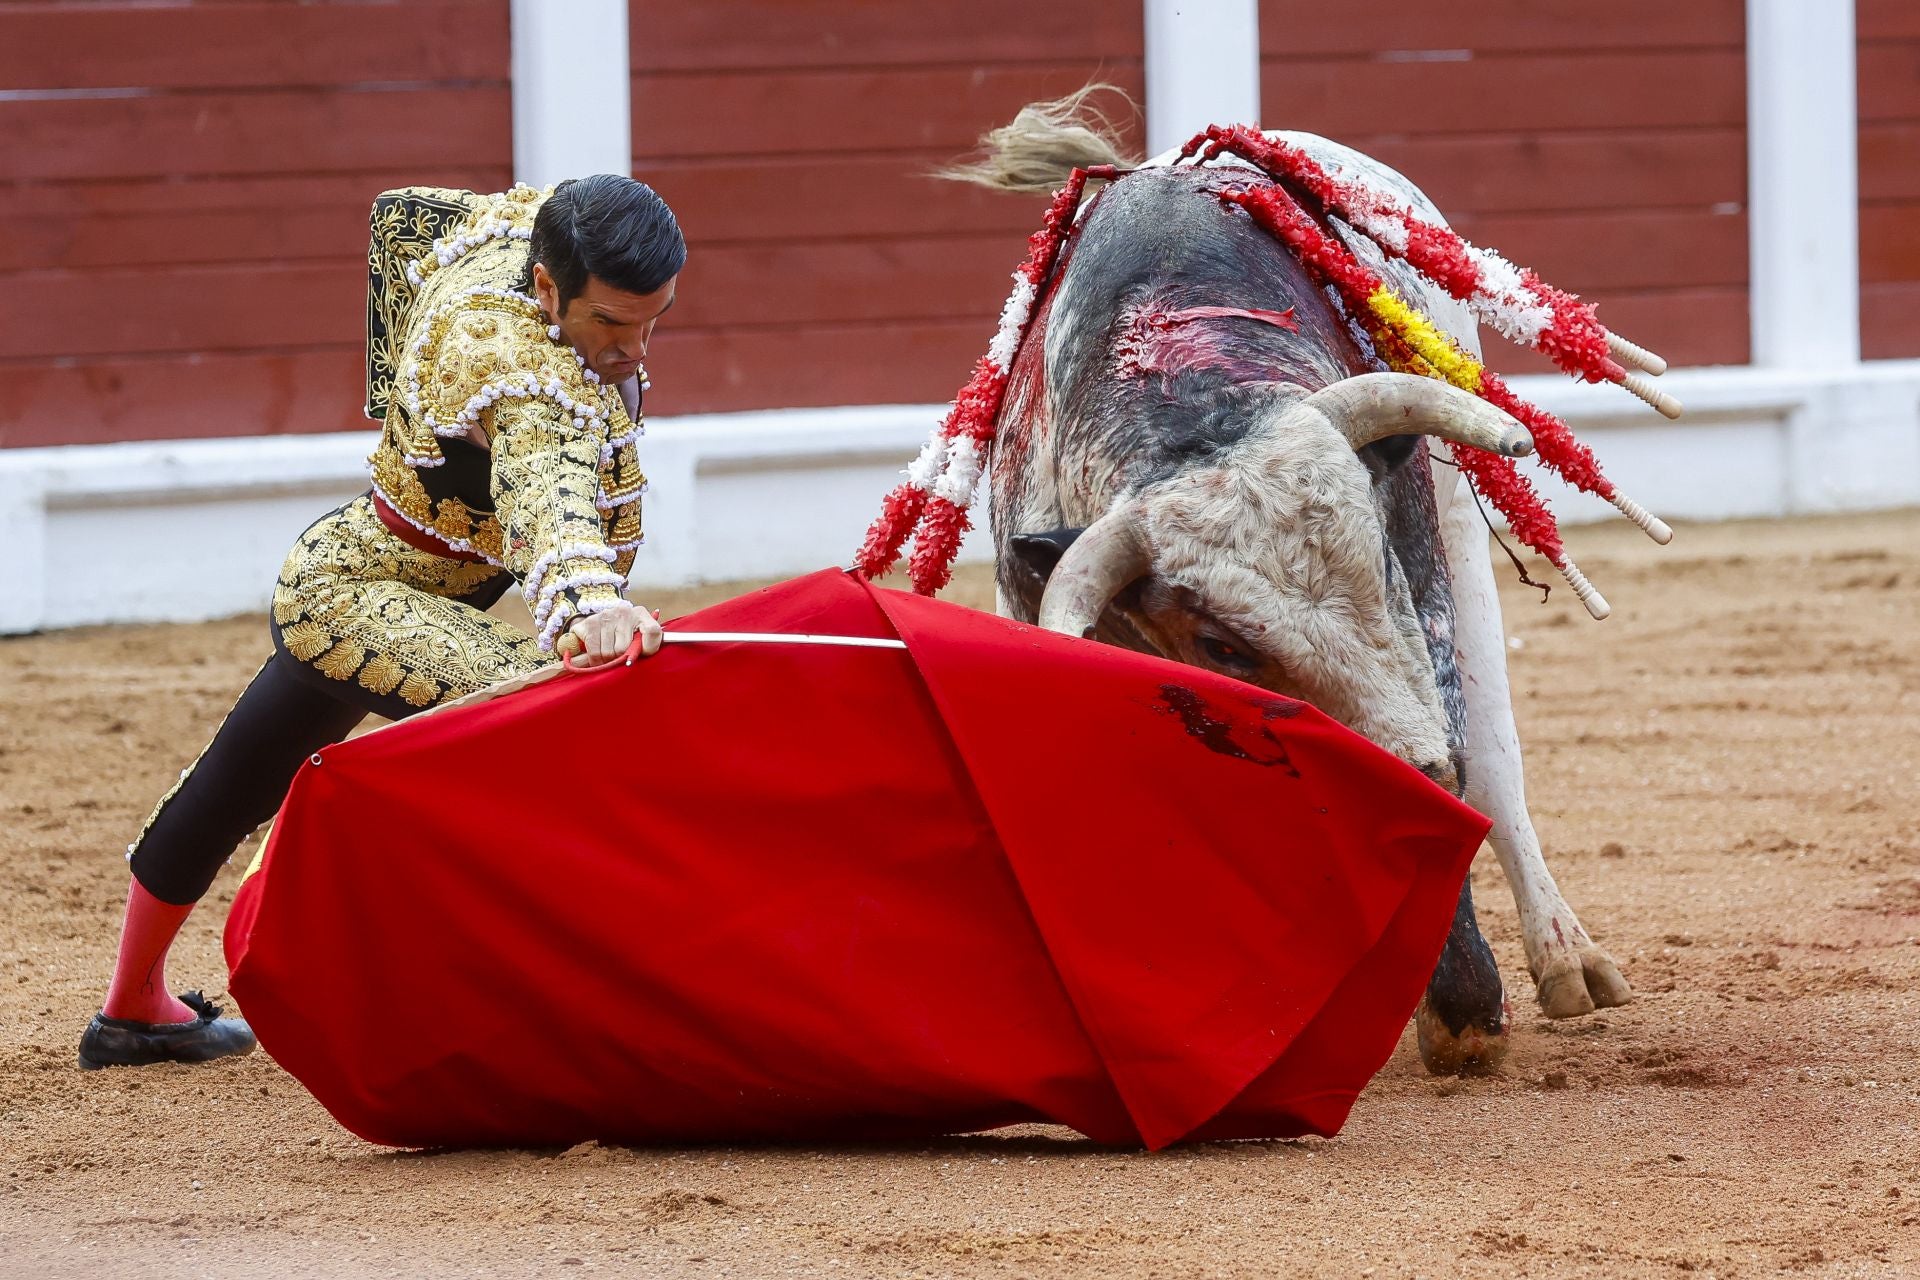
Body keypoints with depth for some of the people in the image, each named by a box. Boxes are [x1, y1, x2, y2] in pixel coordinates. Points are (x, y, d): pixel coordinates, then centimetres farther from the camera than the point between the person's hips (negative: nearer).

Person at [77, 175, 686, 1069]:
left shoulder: (504, 224, -7)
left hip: (332, 565, 10)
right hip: (365, 604, -10)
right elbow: (549, 493, -54)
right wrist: (589, 602, -72)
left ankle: (132, 1012, 49)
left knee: (240, 786, 28)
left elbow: (403, 215, 14)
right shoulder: (528, 376, -33)